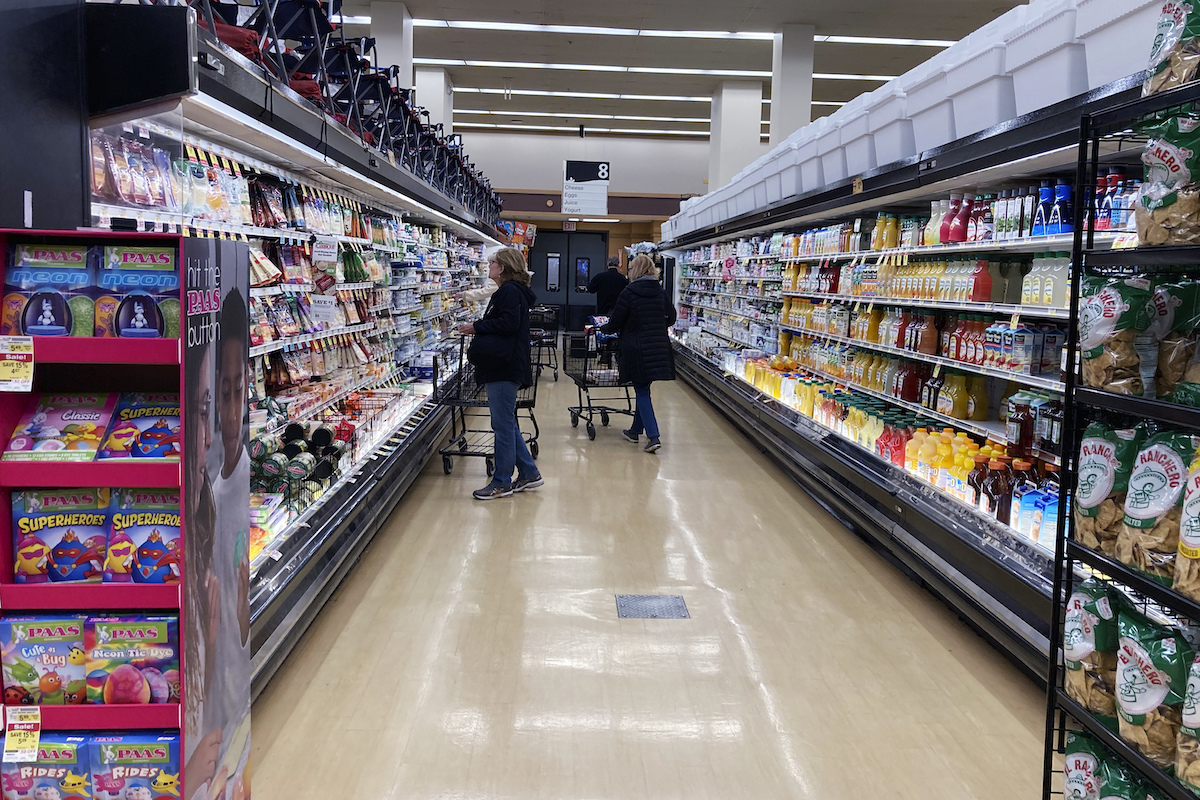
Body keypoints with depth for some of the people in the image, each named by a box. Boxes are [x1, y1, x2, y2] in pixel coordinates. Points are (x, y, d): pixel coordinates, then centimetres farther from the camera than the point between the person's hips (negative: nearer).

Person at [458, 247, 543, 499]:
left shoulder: (511, 291, -12)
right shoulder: (509, 291, 20)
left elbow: (509, 324, -24)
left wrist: (477, 327, -15)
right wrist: (477, 330, 7)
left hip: (505, 367, -11)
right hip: (502, 365, 11)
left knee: (503, 424, -4)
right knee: (506, 423, 15)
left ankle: (501, 483, 3)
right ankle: (529, 473, 22)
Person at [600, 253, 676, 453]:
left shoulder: (629, 293, -9)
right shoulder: (661, 292, 6)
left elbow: (614, 324, -4)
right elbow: (671, 318, 15)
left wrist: (602, 328, 16)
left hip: (636, 349, -5)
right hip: (659, 348, 5)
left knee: (642, 392, -1)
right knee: (643, 389, 17)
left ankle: (653, 436, -12)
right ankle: (635, 431, 29)